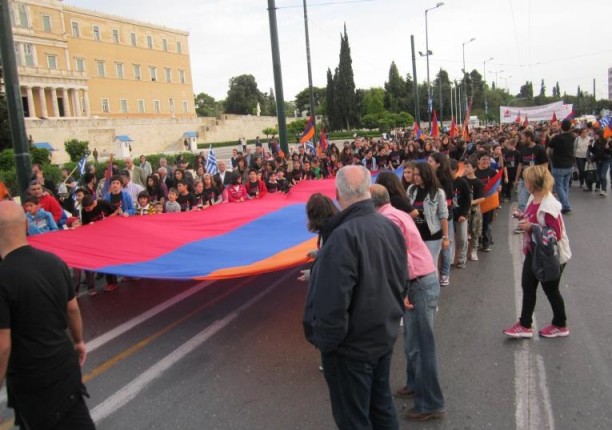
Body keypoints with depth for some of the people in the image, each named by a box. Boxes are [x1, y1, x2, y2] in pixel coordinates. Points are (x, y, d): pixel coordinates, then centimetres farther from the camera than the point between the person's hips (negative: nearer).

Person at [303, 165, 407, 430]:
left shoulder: (344, 236, -28)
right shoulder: (390, 226, -2)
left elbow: (332, 300, -29)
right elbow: (401, 282, 9)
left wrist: (324, 340, -13)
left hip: (352, 344, -7)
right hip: (384, 334, 8)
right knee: (381, 404, 24)